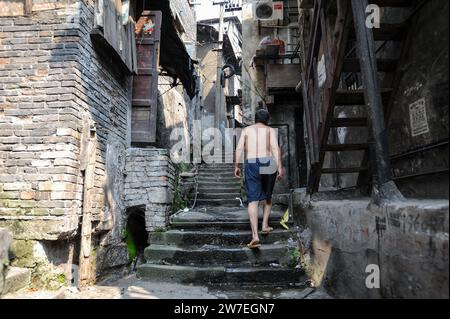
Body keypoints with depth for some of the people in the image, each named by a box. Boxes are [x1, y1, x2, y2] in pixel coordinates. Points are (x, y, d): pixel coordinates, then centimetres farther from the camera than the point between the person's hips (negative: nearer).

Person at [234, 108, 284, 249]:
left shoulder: (246, 130, 18)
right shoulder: (271, 130, 14)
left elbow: (239, 148, 4)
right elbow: (275, 147, -3)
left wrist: (236, 166, 6)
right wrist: (279, 167, -9)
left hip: (251, 165, 0)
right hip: (268, 163, 0)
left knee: (253, 201, -4)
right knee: (267, 196, 24)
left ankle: (255, 236, -15)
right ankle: (265, 226, 23)